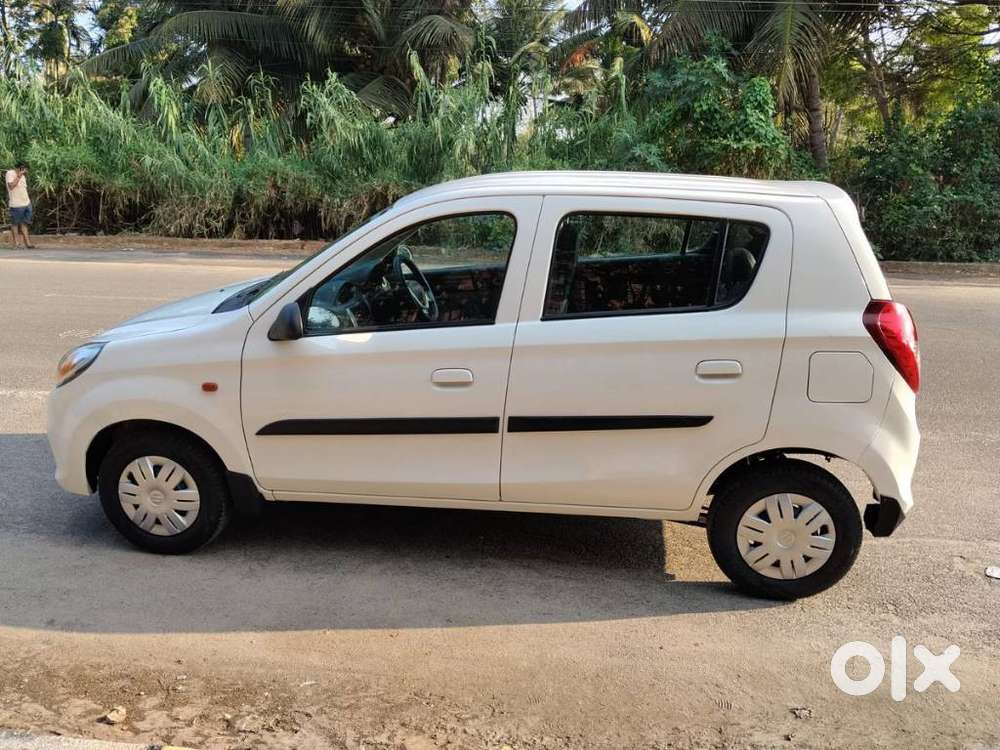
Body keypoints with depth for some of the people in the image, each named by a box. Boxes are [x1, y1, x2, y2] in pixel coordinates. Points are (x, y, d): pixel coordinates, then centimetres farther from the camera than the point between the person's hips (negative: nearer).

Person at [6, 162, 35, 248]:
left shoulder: (22, 175, 15)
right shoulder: (10, 173, -7)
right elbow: (11, 186, -20)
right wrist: (19, 176, -18)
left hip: (26, 203, 7)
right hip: (16, 204, -7)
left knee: (24, 223, 6)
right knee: (15, 223, 1)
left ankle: (27, 242, 4)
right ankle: (15, 243, 6)